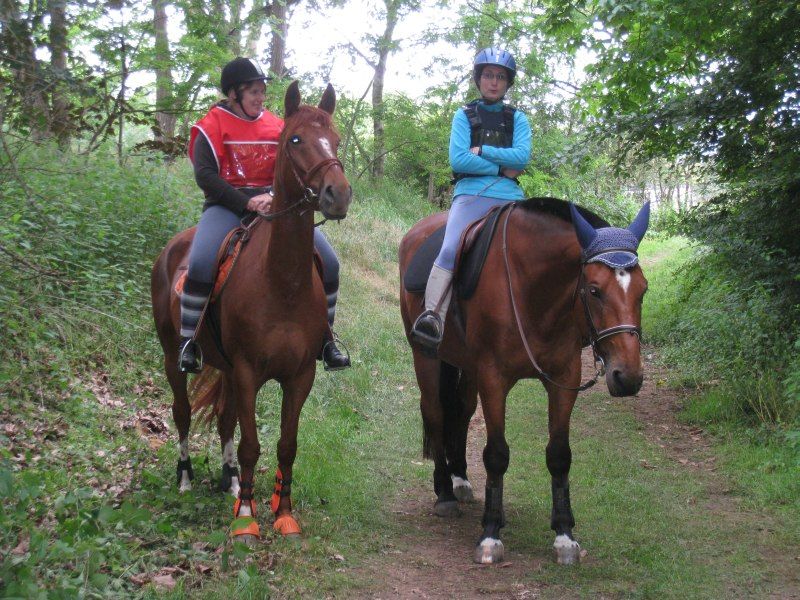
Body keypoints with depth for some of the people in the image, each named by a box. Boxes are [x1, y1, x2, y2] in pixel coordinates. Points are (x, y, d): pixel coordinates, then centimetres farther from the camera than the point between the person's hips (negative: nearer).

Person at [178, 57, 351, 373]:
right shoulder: (212, 126, -1)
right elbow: (205, 174, -10)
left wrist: (276, 197, -14)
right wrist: (248, 203, -19)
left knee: (328, 261, -9)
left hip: (274, 203, 4)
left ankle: (325, 338, 7)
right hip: (228, 205, -4)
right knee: (201, 263, -32)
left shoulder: (277, 125, 11)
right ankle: (188, 342, -15)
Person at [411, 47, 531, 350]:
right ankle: (432, 318, -36)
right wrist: (502, 168, -3)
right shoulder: (465, 115, 12)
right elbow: (457, 160, -2)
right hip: (471, 193, -3)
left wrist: (481, 150, -4)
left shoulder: (517, 119, 17)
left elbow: (522, 157, -1)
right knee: (451, 249, -28)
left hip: (510, 197, 3)